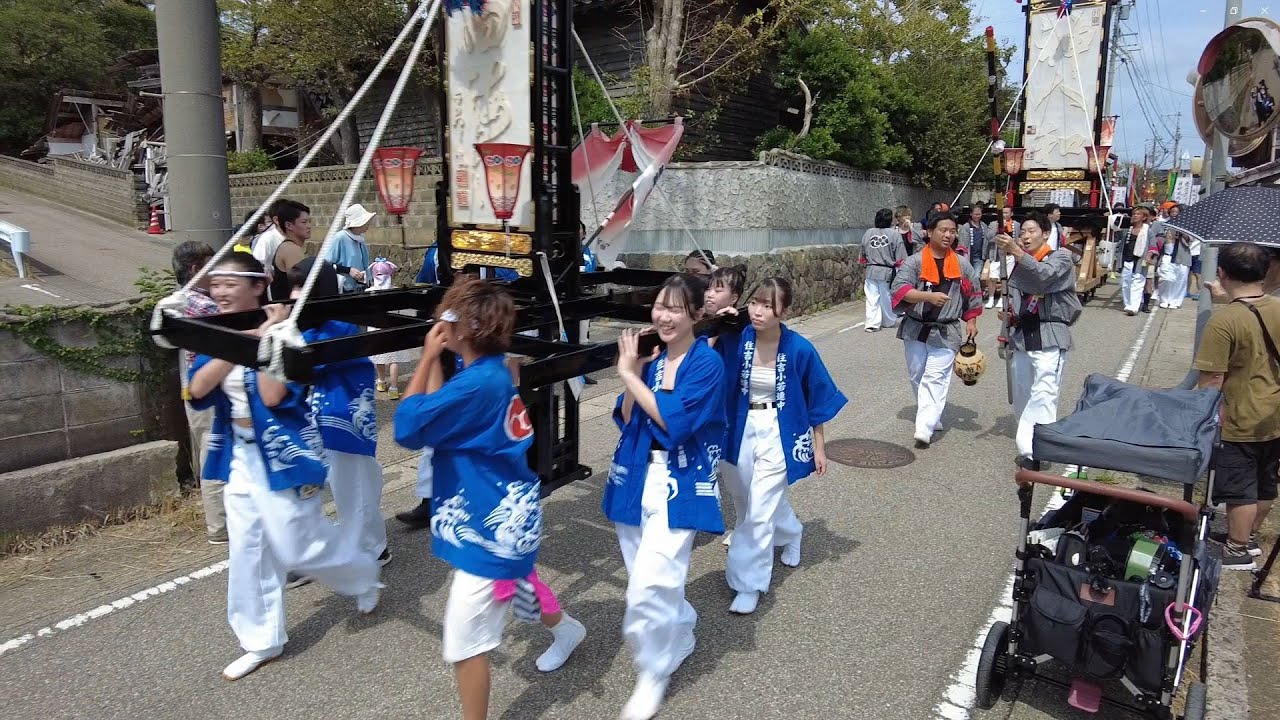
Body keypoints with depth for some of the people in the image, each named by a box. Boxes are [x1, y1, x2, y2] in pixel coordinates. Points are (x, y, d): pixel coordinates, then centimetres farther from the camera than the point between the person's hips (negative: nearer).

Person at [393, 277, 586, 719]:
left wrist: (428, 357, -18)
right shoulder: (491, 371, 1)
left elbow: (407, 428, -24)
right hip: (506, 514, 11)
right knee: (518, 580, 36)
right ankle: (565, 629, 63)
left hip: (489, 525, -10)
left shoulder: (476, 384, -29)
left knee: (463, 642, -1)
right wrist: (437, 361, 0)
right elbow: (439, 409, 7)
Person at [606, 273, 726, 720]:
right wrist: (633, 373, -11)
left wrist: (630, 376, -19)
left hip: (679, 484, -6)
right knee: (647, 579, 17)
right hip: (638, 478, 6)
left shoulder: (707, 363, -13)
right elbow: (626, 420, 1)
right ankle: (680, 638, 45)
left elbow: (673, 420, -24)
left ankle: (653, 674, 11)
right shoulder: (649, 358, 3)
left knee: (650, 584, -12)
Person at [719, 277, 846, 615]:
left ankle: (749, 583, 10)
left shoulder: (799, 349, -16)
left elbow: (817, 400, -5)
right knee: (762, 497, 24)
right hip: (744, 429, 4)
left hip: (779, 433, -4)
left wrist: (819, 447, -1)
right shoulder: (739, 339, -11)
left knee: (760, 509, -6)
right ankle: (791, 533, 55)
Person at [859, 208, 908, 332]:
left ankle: (872, 323, -1)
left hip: (871, 271, 2)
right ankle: (889, 321, 28)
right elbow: (901, 259, -6)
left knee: (872, 298, 5)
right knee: (887, 298, 12)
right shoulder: (895, 235, -9)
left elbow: (861, 254, 9)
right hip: (888, 272, -2)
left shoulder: (868, 233, 0)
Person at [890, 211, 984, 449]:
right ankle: (932, 418, 33)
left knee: (935, 379, -10)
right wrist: (929, 296, -31)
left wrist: (971, 321, 7)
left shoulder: (962, 265, 2)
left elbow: (973, 294, 14)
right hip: (915, 329, 1)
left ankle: (925, 429, -13)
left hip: (945, 332, -1)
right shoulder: (914, 262, -7)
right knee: (917, 376, 13)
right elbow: (900, 288, -20)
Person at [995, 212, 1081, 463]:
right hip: (1022, 334, 7)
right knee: (1022, 392, 10)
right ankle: (1028, 442, 22)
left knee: (1043, 393, -16)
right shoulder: (1021, 263, 16)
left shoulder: (1061, 257, -1)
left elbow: (1044, 275, -23)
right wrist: (1008, 313, 2)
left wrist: (1016, 252, -35)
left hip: (1049, 336, -7)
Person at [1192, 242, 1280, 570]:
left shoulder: (1223, 320, -23)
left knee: (1239, 490, 6)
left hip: (1238, 423, -7)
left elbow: (1212, 381, -21)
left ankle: (1239, 551, 18)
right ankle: (1248, 537, 37)